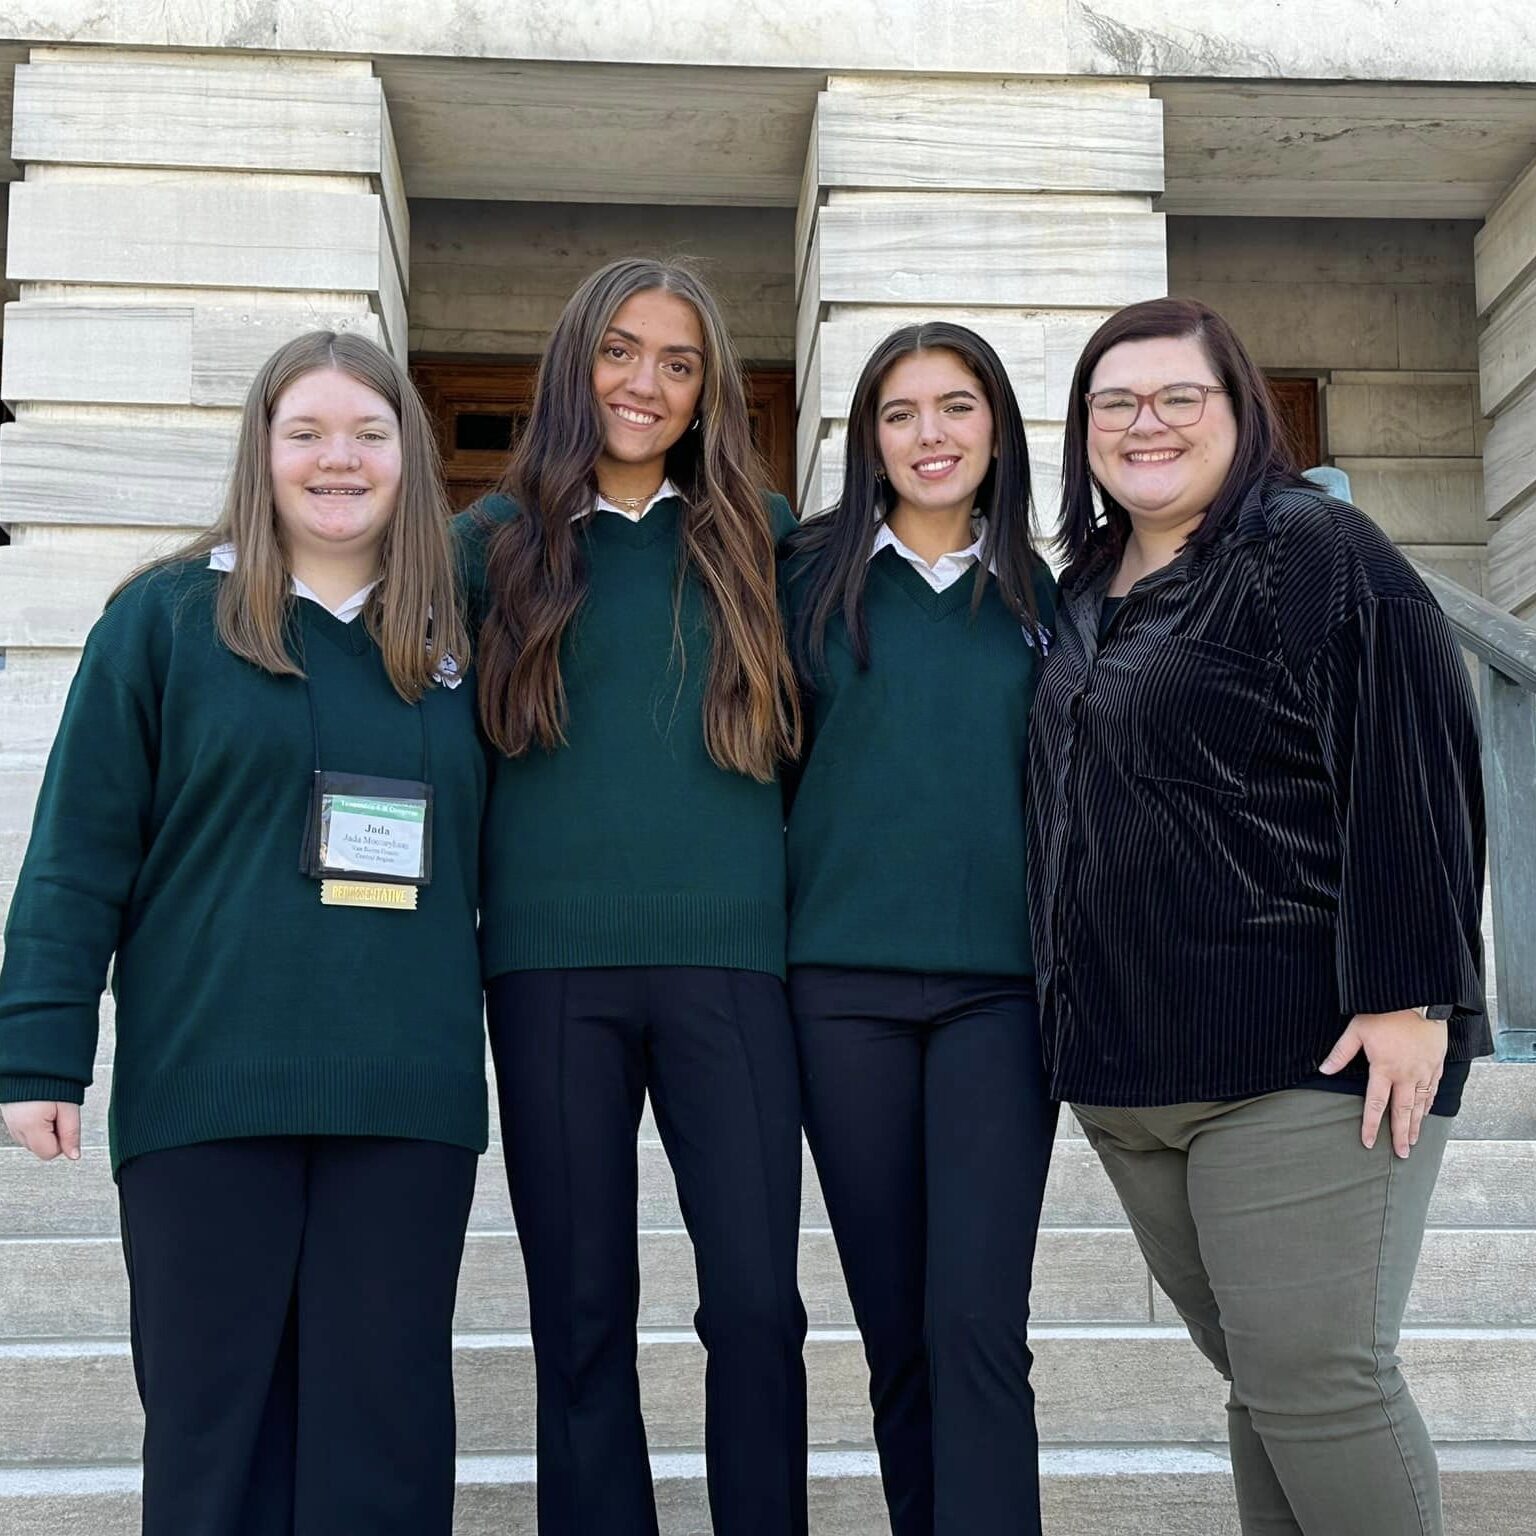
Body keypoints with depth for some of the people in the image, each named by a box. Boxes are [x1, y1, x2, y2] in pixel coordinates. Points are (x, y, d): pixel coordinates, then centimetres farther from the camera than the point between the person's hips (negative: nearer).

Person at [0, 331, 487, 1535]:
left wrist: (520, 1052, 10)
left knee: (383, 1415, 7)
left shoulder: (455, 640, 11)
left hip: (409, 1096, 2)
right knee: (211, 1405, 7)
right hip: (209, 1087, -2)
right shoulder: (165, 617, 3)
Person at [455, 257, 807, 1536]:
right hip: (553, 961, 0)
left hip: (728, 956, 0)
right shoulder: (501, 539, 9)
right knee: (581, 1312, 6)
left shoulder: (758, 535, 10)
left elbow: (805, 730, 16)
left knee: (757, 1301, -4)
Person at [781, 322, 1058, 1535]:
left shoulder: (1038, 598, 11)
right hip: (845, 979, 0)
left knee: (978, 1322, -10)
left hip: (1001, 980, 0)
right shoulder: (812, 576, 7)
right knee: (896, 1329, 6)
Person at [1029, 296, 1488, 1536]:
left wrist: (1406, 995, -20)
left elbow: (1413, 771, -14)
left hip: (1304, 1059, -7)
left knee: (1313, 1376, -7)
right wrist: (1077, 1025, 21)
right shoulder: (1088, 594, 18)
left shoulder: (1309, 549, -5)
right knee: (1258, 1373, 13)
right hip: (1129, 1073, 7)